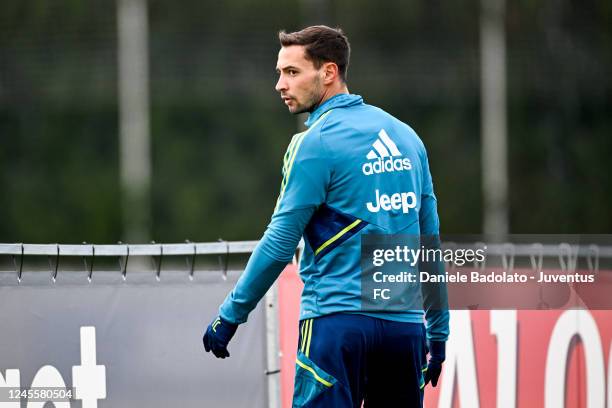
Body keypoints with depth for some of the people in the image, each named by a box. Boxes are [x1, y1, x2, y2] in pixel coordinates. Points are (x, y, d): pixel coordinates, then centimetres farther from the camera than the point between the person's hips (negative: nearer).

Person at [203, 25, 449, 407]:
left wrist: (230, 315, 1)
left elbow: (280, 243, -7)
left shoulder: (316, 143, -6)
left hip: (339, 320, -6)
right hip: (406, 327, 6)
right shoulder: (406, 137, 13)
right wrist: (438, 332, 21)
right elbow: (430, 243, 16)